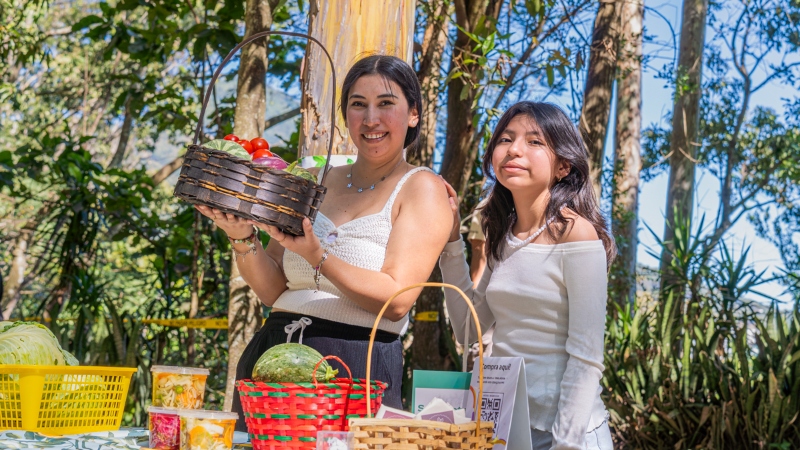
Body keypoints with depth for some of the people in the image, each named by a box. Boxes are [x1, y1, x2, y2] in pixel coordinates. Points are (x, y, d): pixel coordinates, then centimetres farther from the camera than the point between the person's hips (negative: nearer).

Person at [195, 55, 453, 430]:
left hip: (356, 371, -4)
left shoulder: (421, 188, -1)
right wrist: (242, 239, -8)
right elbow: (273, 290, 10)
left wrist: (318, 258, -22)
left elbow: (397, 300, -12)